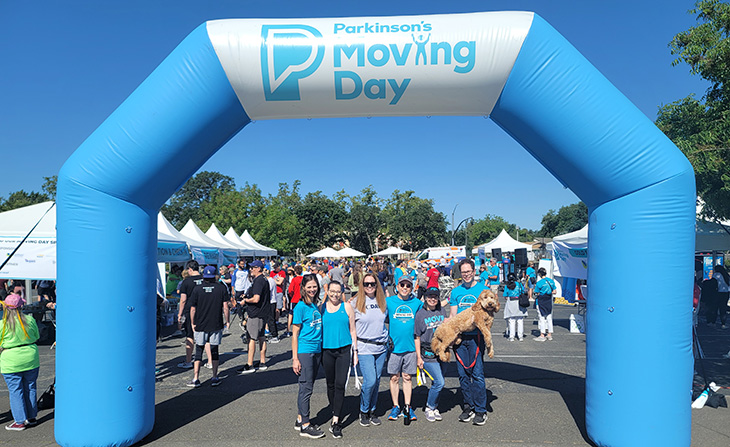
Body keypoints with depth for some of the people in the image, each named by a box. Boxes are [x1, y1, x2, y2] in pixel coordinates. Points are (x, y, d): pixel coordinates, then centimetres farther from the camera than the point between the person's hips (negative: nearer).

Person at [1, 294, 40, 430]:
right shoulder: (30, 320, -3)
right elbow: (36, 337, 9)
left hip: (11, 363, -3)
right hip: (31, 360, 3)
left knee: (16, 391, 6)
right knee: (30, 388, 14)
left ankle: (20, 422, 12)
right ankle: (31, 418, 24)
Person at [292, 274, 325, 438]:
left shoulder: (316, 306, 9)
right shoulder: (301, 307, -10)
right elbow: (295, 334, -10)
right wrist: (295, 358, -12)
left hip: (317, 351, 7)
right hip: (304, 352, -7)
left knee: (307, 387, 14)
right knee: (306, 388, -1)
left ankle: (300, 420, 26)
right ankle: (305, 426, 8)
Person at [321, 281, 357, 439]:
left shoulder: (347, 307, 4)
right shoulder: (322, 308, 5)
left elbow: (352, 330, 8)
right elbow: (318, 329, 11)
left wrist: (355, 351, 5)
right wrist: (319, 352, 9)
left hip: (344, 350, -1)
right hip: (327, 350, 1)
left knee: (340, 384, -8)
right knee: (331, 384, 11)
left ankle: (335, 421, -4)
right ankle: (335, 414, 28)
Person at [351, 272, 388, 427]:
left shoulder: (382, 301, 7)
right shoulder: (356, 302, -4)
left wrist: (386, 341, 15)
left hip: (381, 347, 4)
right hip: (364, 348, -4)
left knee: (376, 381, 9)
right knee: (370, 381, -9)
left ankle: (372, 411, 25)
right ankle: (363, 411, 14)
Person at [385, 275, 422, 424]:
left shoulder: (417, 303, 4)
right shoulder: (389, 301, -1)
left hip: (410, 346, 1)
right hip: (394, 346, -1)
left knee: (407, 377, 9)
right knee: (394, 377, 7)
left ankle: (407, 407, 19)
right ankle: (395, 407, 20)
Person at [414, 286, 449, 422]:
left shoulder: (442, 311, 7)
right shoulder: (420, 314, -5)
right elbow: (417, 337, -2)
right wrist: (418, 357, -5)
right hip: (427, 353, -5)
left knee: (437, 382, 10)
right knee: (439, 382, -11)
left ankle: (434, 407, 28)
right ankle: (429, 408, 9)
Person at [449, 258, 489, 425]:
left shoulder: (483, 289, 2)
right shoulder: (456, 291, 12)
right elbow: (452, 314, 14)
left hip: (476, 336, -3)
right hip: (459, 336, 4)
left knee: (477, 373, -5)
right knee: (463, 373, 8)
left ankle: (480, 410, 5)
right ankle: (468, 407, 21)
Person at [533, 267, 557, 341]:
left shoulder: (539, 283, -15)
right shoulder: (551, 281, 4)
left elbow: (537, 293, -11)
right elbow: (554, 292, 7)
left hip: (541, 302, -6)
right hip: (549, 301, 6)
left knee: (542, 318, -1)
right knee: (549, 317, 12)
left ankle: (542, 335, 1)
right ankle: (549, 334, 18)